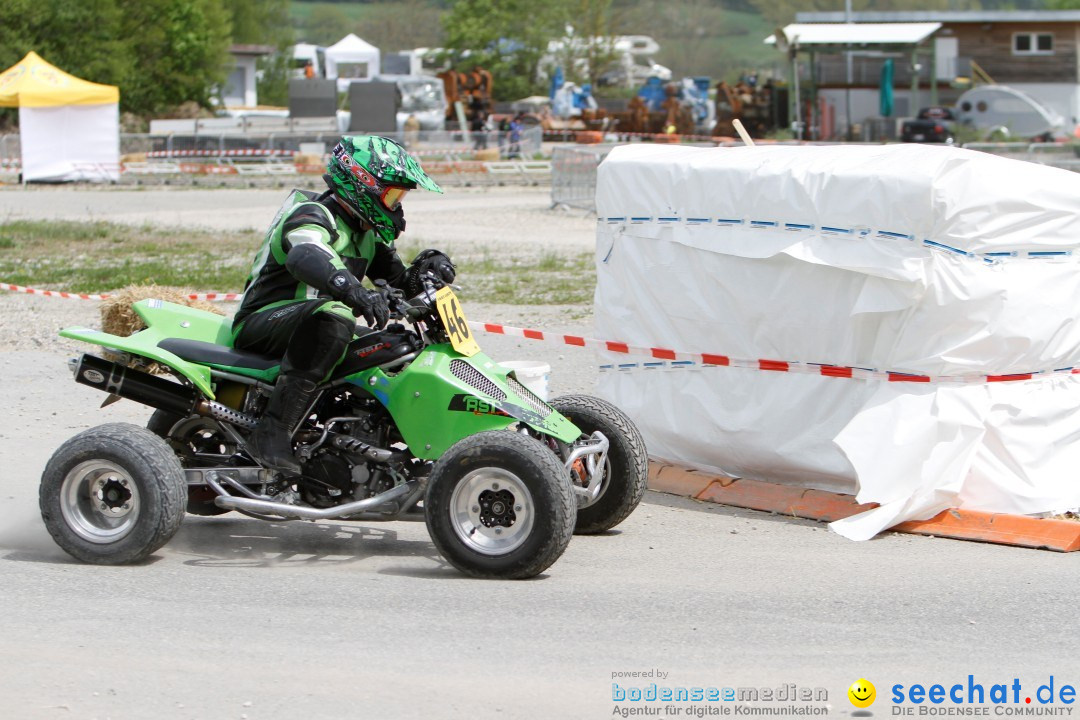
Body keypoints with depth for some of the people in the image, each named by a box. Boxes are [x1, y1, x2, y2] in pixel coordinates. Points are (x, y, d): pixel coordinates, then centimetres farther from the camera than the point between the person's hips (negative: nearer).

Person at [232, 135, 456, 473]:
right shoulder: (314, 217, -16)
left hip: (314, 323, 10)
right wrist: (353, 291, -56)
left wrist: (423, 270, -7)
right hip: (263, 325, -10)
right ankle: (273, 431, -42)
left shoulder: (365, 233, 15)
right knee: (333, 315, -39)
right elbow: (305, 258, -38)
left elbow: (397, 281, 16)